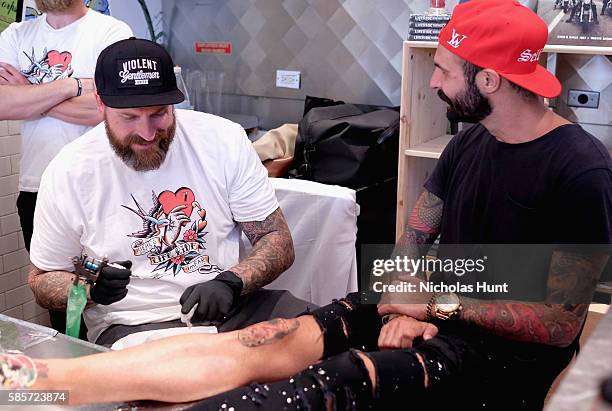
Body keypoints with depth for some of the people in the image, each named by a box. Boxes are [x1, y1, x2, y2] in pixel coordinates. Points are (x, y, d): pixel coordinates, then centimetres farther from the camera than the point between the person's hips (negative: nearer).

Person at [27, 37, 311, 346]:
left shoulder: (224, 139, -4)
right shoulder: (69, 173, -6)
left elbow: (278, 242, 1)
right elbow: (43, 280, 7)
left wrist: (230, 283, -20)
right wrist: (90, 288, -17)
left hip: (228, 307, 2)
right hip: (131, 324, -2)